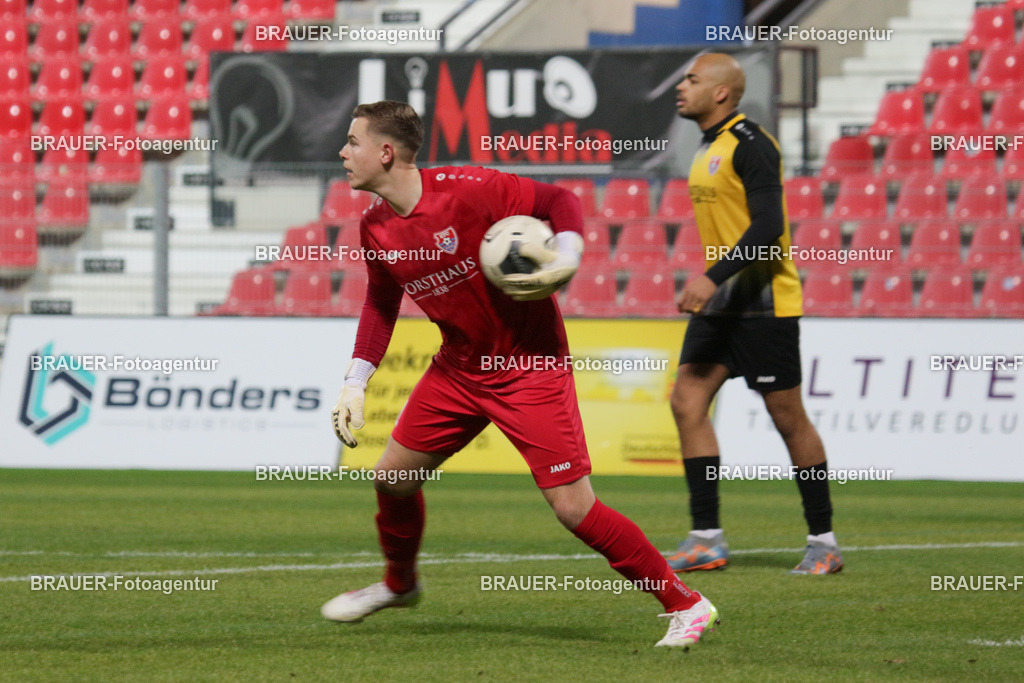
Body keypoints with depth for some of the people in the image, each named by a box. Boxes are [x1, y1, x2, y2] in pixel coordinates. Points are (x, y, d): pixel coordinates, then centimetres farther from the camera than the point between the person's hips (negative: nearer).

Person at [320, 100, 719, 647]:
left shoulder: (467, 190, -23)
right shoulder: (375, 227, -1)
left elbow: (559, 201, -13)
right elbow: (381, 303, 15)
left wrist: (565, 262, -30)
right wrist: (355, 384, 9)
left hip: (529, 366, -7)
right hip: (458, 368, 7)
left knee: (573, 506, -12)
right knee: (393, 475, 10)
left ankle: (685, 604, -2)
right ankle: (399, 583, 40)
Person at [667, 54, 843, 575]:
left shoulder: (749, 144, -14)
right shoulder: (709, 148, 15)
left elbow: (767, 227, -23)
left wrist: (712, 278, -30)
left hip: (763, 304, -9)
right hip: (718, 303, 9)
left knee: (787, 416, -3)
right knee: (687, 401, -2)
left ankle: (823, 543, 7)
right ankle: (706, 540, 0)